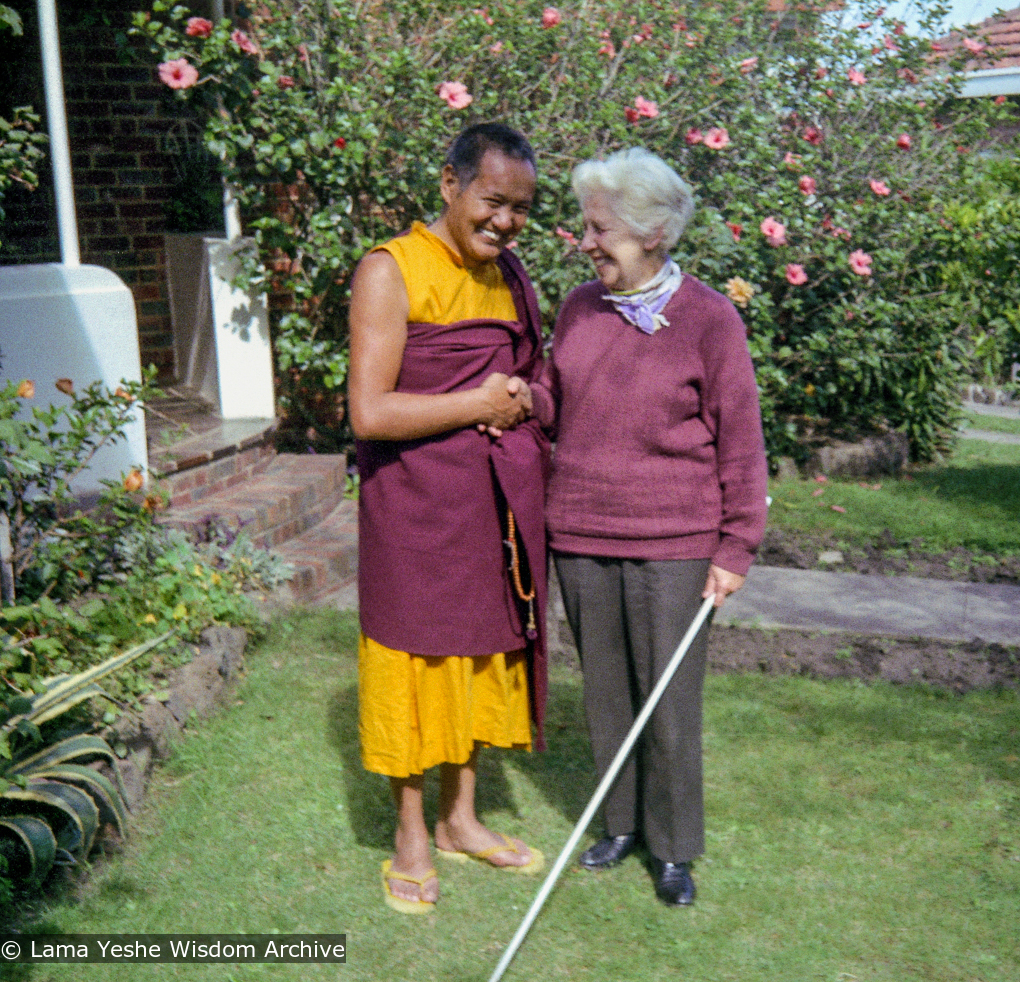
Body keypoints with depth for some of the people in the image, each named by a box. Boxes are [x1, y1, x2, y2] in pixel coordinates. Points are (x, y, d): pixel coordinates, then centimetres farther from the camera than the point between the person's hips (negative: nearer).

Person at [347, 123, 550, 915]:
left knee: (482, 650, 15)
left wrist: (522, 401, 0)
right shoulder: (391, 271, -11)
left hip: (498, 502, 7)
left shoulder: (510, 274, 11)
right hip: (417, 503, -7)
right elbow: (369, 413, -19)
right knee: (417, 655, 4)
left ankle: (461, 819, 33)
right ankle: (411, 839, 23)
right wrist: (479, 404, -13)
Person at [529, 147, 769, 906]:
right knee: (606, 692, 15)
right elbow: (554, 403, 17)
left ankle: (674, 849, 23)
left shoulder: (709, 318, -7)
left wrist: (736, 547, -4)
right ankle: (622, 822, 33)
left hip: (672, 546, -4)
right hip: (581, 538, 5)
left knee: (669, 702, 4)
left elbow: (739, 440, -4)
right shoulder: (580, 308, 6)